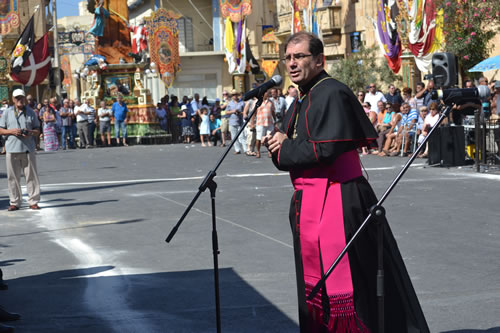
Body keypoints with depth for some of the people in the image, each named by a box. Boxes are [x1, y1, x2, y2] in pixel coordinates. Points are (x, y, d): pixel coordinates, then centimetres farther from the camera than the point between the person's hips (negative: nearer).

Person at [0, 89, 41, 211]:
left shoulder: (31, 113, 8)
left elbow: (37, 130, 12)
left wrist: (30, 132, -10)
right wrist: (11, 131, -11)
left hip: (28, 149, 0)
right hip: (12, 149, 0)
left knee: (31, 176, -1)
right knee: (13, 177, 2)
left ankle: (33, 201, 6)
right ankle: (14, 202, 11)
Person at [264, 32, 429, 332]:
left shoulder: (333, 94, -14)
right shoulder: (300, 104, 15)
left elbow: (326, 150, -24)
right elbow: (290, 153, 18)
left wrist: (285, 148, -9)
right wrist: (279, 145, -5)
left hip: (336, 202, -10)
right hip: (307, 203, 10)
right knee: (315, 281, 17)